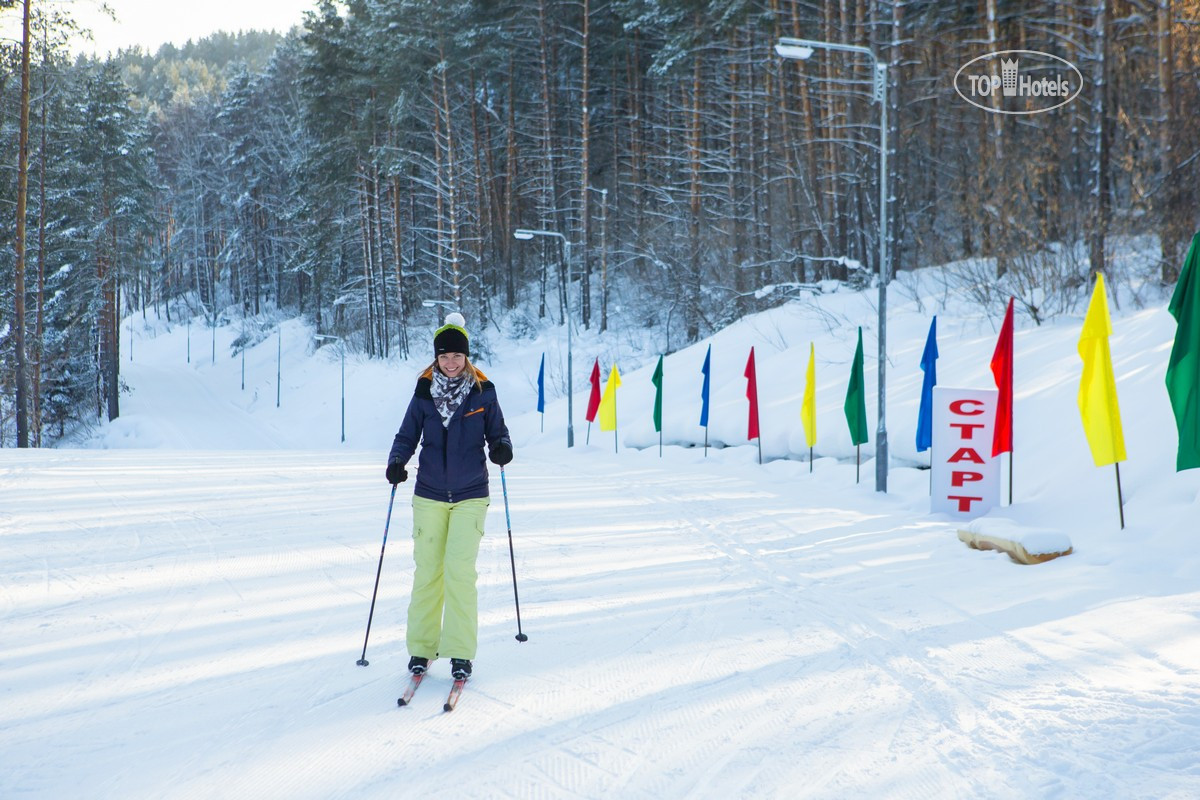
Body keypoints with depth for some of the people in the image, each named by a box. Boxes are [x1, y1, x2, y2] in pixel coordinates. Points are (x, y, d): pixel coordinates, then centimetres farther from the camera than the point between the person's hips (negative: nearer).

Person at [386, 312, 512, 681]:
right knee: (427, 571, 2)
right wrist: (397, 461, -14)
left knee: (460, 570, -10)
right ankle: (421, 647, 15)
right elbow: (407, 436, 5)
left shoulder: (483, 392, -2)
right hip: (429, 495, 1)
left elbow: (497, 430, 6)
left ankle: (460, 652, -1)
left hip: (470, 496, -1)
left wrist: (502, 447, -16)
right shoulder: (424, 393, 0)